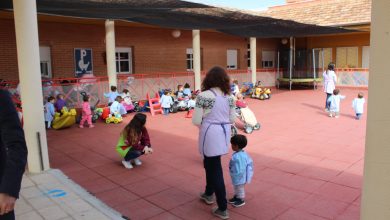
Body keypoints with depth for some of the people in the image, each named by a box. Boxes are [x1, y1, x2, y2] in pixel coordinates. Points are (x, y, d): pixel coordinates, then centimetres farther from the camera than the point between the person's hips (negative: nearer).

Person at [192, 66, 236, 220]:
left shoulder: (204, 95, -14)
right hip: (224, 133, 6)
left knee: (215, 169, 4)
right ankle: (209, 194, 44)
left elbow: (196, 120, -15)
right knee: (210, 163, 25)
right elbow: (232, 119, 7)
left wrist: (204, 124, 6)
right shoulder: (229, 96, 3)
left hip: (210, 134, -6)